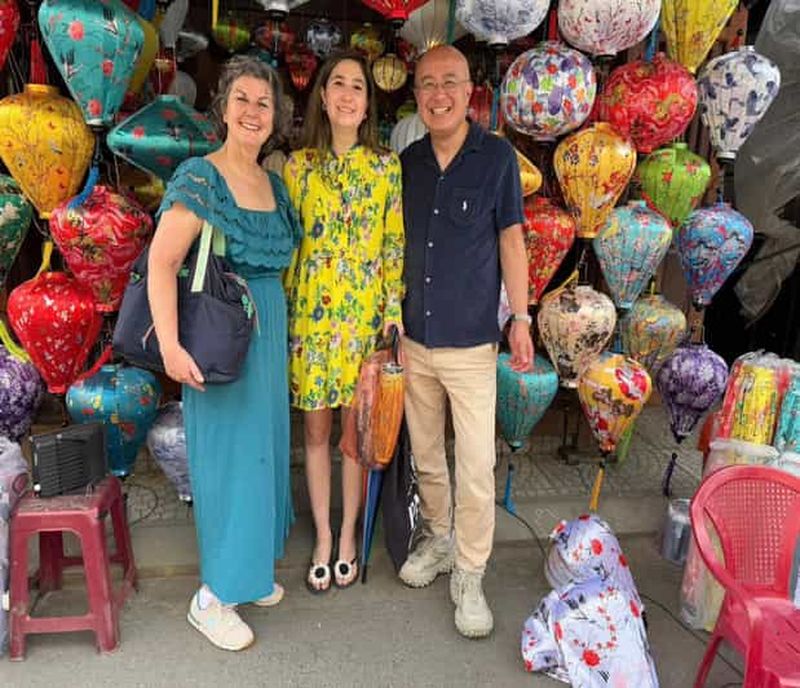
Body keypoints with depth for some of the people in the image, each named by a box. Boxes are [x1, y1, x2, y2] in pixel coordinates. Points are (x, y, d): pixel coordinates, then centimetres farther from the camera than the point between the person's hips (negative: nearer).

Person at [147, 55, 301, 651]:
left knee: (264, 445, 15)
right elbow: (161, 264, -18)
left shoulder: (275, 183, 10)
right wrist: (171, 346, -26)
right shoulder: (199, 178, -11)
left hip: (269, 330, 7)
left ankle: (253, 565, 34)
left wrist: (279, 327, 9)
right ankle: (214, 597, 17)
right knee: (229, 453, -1)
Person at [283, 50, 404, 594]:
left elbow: (396, 244, 2)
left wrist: (394, 310, -4)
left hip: (366, 314, -1)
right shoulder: (299, 166, 4)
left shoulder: (387, 166, 2)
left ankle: (349, 535, 26)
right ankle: (323, 538, 25)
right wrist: (284, 311, 1)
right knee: (316, 427, 8)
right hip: (311, 313, 1)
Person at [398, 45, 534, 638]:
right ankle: (439, 538, 37)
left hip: (472, 342, -3)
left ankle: (469, 576, 18)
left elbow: (511, 239, -1)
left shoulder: (497, 156, -5)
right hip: (413, 338, 4)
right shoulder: (407, 161, 5)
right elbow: (396, 244, 12)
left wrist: (521, 318, -3)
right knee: (425, 455, 16)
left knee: (476, 466, 0)